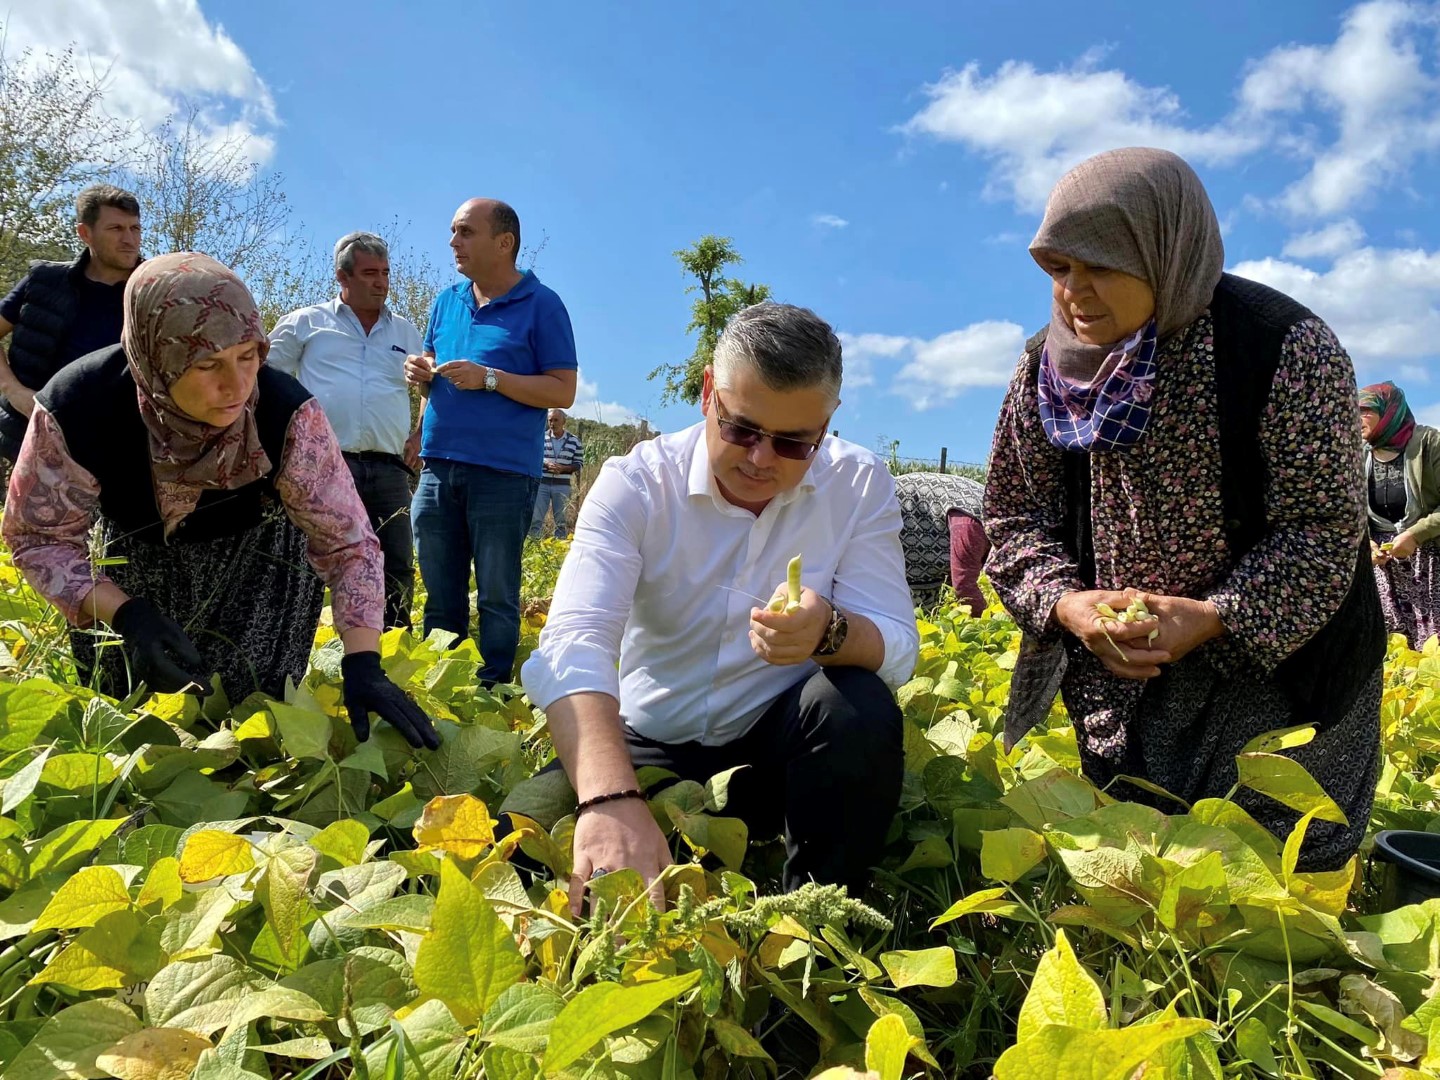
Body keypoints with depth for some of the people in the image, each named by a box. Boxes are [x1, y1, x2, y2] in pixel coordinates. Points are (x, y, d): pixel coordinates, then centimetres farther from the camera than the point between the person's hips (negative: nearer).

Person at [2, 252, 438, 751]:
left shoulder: (287, 413, -36)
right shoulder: (77, 408, -34)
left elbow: (347, 542, -30)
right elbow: (41, 536, -20)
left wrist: (363, 668, -39)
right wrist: (126, 616, -35)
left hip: (257, 560, -1)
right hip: (135, 556, 1)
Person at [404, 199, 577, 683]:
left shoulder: (541, 305, -1)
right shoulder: (446, 302, 16)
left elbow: (563, 392, -7)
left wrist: (489, 377, -16)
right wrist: (420, 375, 3)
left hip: (503, 473, -6)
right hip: (438, 467, 6)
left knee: (497, 600, 0)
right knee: (440, 600, 11)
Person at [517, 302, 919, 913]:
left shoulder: (859, 487, -9)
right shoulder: (635, 483, -15)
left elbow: (897, 649, -15)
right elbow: (575, 642, -30)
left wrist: (829, 633, -41)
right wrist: (610, 800, -49)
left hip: (782, 743, 1)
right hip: (651, 744, 0)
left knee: (862, 710, -31)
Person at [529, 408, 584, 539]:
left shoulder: (574, 440, 2)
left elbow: (579, 463, 3)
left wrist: (563, 468, -14)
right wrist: (546, 464, -14)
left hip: (562, 485, 0)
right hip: (541, 483, 0)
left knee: (561, 519, 6)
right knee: (535, 516, -1)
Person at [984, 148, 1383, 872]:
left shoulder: (1284, 347, -19)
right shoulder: (1049, 367, -6)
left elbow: (1326, 529, -17)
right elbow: (1017, 517, -1)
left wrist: (1209, 617, -28)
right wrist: (1067, 604, -20)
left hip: (1277, 662, -3)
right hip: (1123, 672, 4)